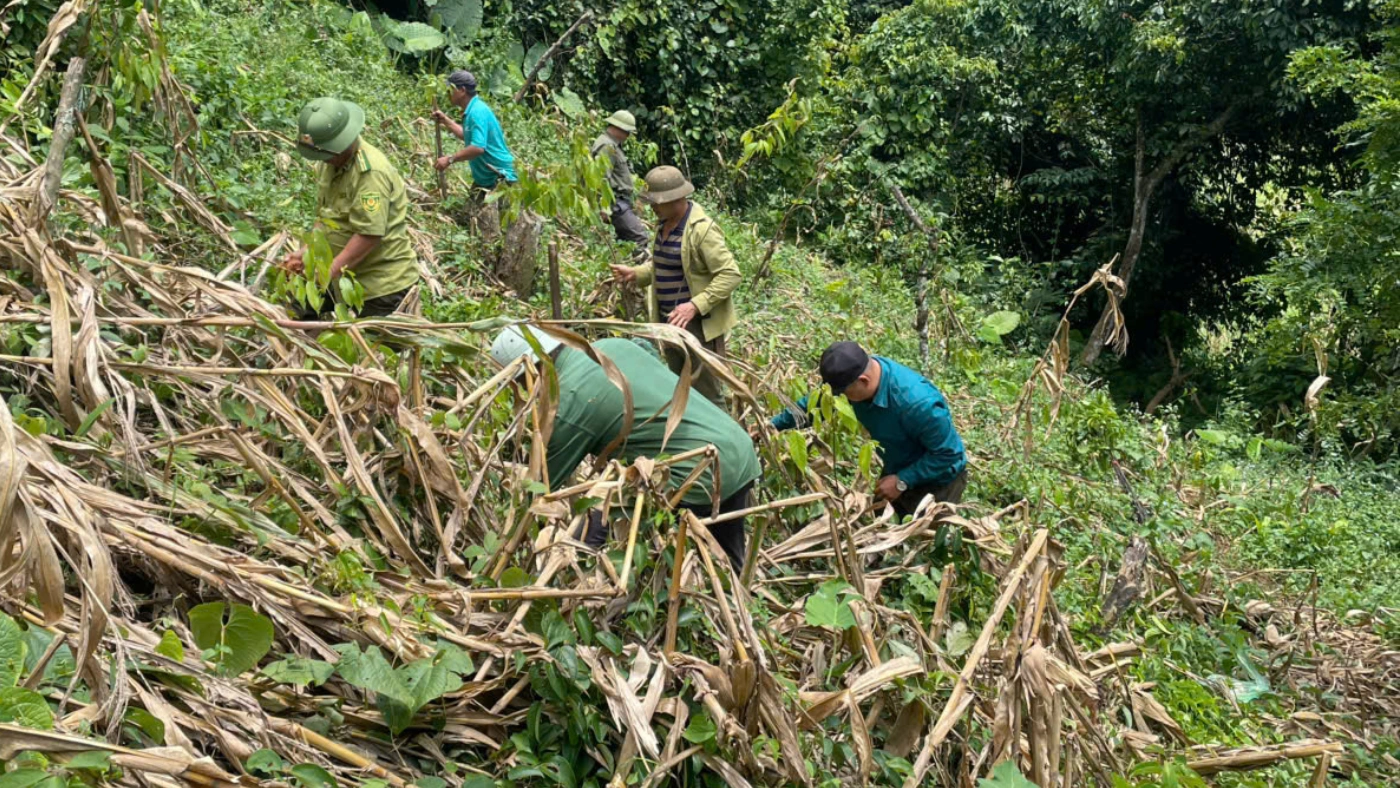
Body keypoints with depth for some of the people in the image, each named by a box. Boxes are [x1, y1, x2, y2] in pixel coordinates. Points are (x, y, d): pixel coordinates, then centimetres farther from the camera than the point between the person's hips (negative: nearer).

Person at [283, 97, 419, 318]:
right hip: (347, 276, 9)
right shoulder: (329, 163, 5)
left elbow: (369, 234, -27)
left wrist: (329, 272, -26)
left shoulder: (371, 173, -23)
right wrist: (305, 252, 2)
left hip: (382, 282, -9)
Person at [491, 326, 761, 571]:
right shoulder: (613, 345, 11)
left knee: (595, 541, 2)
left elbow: (545, 482, -3)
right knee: (730, 566, 24)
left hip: (699, 477, -9)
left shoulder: (567, 403, -12)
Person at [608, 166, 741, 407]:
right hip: (671, 322, 9)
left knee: (706, 392, -3)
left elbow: (730, 274, -22)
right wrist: (636, 273, 6)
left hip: (698, 325, -9)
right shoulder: (666, 223, 9)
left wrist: (695, 306, -29)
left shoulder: (702, 229, -19)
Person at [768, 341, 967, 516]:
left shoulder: (917, 402, -40)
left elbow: (948, 453, -29)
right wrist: (774, 425, -4)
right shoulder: (858, 371, -18)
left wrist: (902, 481, -26)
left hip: (937, 480, -7)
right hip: (896, 473, 7)